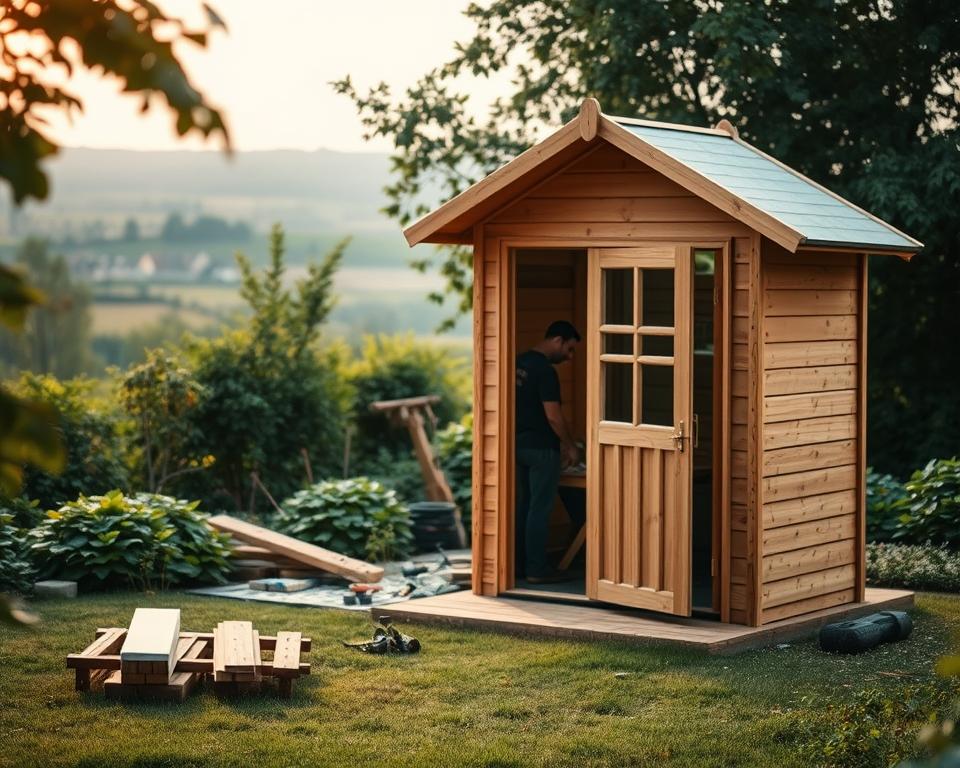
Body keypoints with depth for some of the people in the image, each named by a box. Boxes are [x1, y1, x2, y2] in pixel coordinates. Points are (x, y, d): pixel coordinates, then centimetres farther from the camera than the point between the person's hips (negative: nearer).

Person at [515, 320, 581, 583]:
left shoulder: (520, 363, 11)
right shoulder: (545, 371, -17)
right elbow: (553, 415, -20)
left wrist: (559, 442, 22)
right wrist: (570, 446, -6)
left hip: (519, 445, 9)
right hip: (541, 449, -9)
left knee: (522, 506, 13)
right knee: (539, 509, -4)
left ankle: (520, 564, 17)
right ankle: (537, 569, -1)